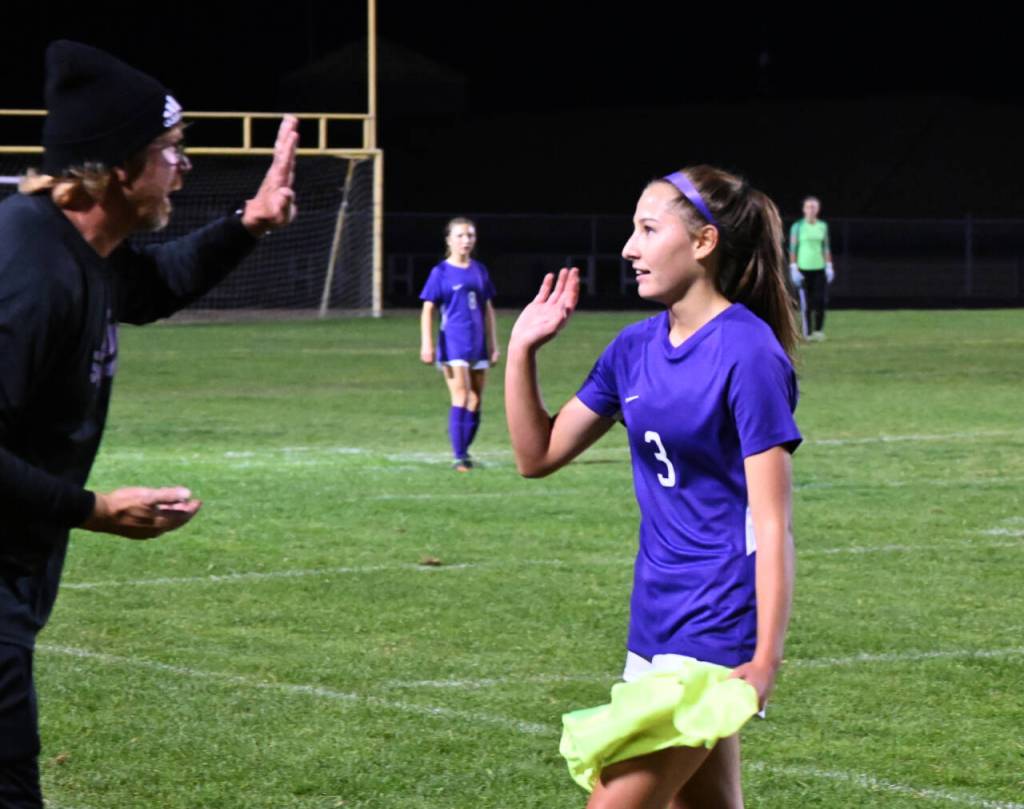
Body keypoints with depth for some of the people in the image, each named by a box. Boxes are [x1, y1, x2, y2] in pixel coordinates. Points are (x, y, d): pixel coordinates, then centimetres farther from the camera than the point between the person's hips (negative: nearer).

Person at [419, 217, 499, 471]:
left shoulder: (479, 271, 12)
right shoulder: (441, 273, -1)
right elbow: (428, 309, -2)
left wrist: (493, 345, 15)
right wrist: (426, 345, -10)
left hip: (478, 344, 5)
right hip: (453, 344, -5)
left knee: (475, 402, 6)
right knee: (461, 398, -14)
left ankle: (464, 452, 17)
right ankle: (459, 457, -13)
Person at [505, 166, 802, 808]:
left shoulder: (749, 355, -15)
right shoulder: (636, 347, 9)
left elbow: (772, 523, -18)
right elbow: (538, 455, 17)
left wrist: (766, 660, -22)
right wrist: (522, 351, 5)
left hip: (714, 628, -8)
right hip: (656, 617, 8)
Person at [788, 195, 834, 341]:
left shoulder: (823, 226, 10)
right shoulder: (797, 227, -1)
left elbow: (826, 248, 14)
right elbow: (793, 249, -1)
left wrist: (829, 267, 8)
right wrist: (794, 269, -7)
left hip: (820, 268, 3)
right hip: (803, 268, -3)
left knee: (822, 300, -8)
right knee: (806, 303, -1)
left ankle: (819, 330, 1)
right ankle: (808, 333, 6)